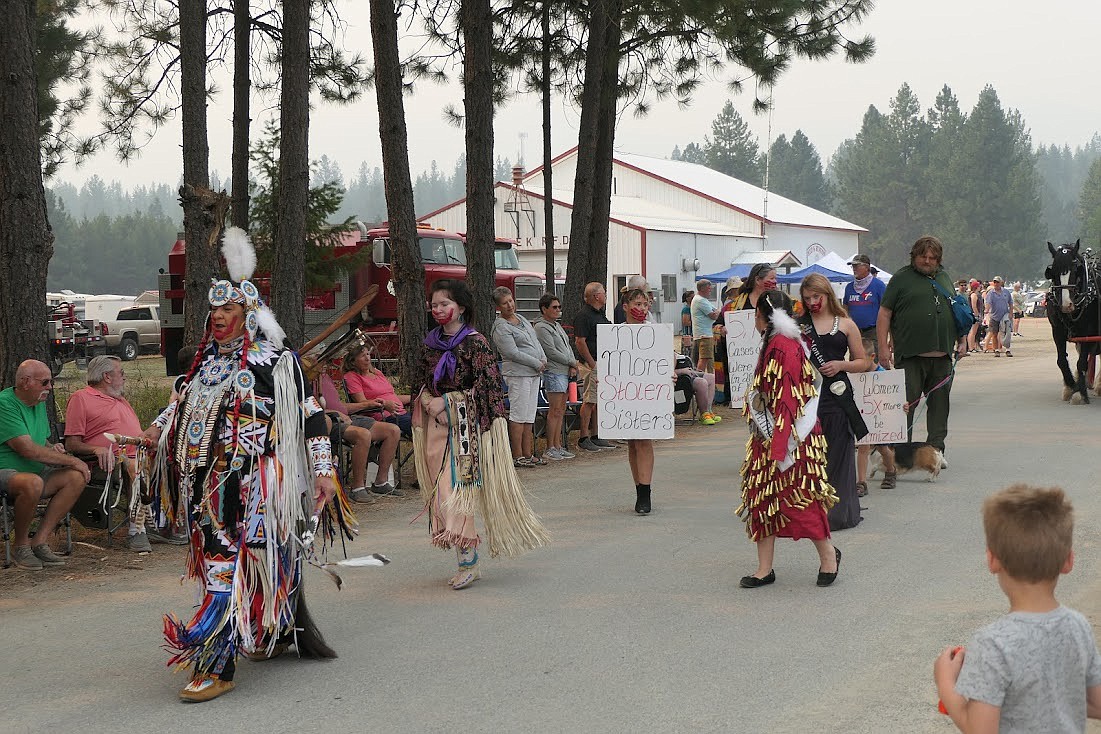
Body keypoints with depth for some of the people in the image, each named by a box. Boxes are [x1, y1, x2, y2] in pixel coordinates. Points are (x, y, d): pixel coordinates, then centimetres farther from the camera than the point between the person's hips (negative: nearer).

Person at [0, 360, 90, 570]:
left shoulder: (39, 403, 13)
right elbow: (28, 449, -24)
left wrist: (52, 449, 2)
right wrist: (71, 460, -17)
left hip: (35, 470, 9)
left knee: (77, 477, -13)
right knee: (33, 482, -39)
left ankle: (40, 541, -13)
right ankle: (20, 545, -15)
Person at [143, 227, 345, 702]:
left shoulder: (274, 360, -6)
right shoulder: (208, 359, 13)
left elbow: (310, 415, -6)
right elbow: (186, 401, 30)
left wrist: (323, 470, -9)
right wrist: (160, 427, 14)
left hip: (251, 482, -7)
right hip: (209, 482, 7)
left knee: (230, 566, -12)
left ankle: (218, 667, -10)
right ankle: (280, 635, 33)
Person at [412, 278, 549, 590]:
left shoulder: (474, 342, -7)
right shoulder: (431, 344, 13)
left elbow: (486, 385, -12)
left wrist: (447, 401, -15)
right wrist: (427, 401, 0)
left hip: (464, 426, -6)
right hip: (437, 426, 6)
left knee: (457, 491, -12)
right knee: (443, 492, 4)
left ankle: (468, 562, -8)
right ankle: (466, 561, 10)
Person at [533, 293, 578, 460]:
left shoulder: (557, 325, 20)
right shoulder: (541, 327, -9)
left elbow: (567, 346, 21)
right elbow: (552, 352, -15)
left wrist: (573, 366, 4)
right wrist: (572, 363, -6)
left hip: (565, 372, 9)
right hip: (553, 372, -9)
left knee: (561, 411, 9)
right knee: (555, 411, -9)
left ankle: (558, 446, 13)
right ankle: (550, 448, -6)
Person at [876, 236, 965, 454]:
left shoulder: (944, 278, 18)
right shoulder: (901, 278, 1)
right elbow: (884, 314, -2)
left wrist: (962, 340, 16)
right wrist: (883, 348, -9)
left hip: (942, 354, 5)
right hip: (910, 355, -5)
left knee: (939, 403, 7)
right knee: (907, 403, -5)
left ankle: (936, 449, 14)